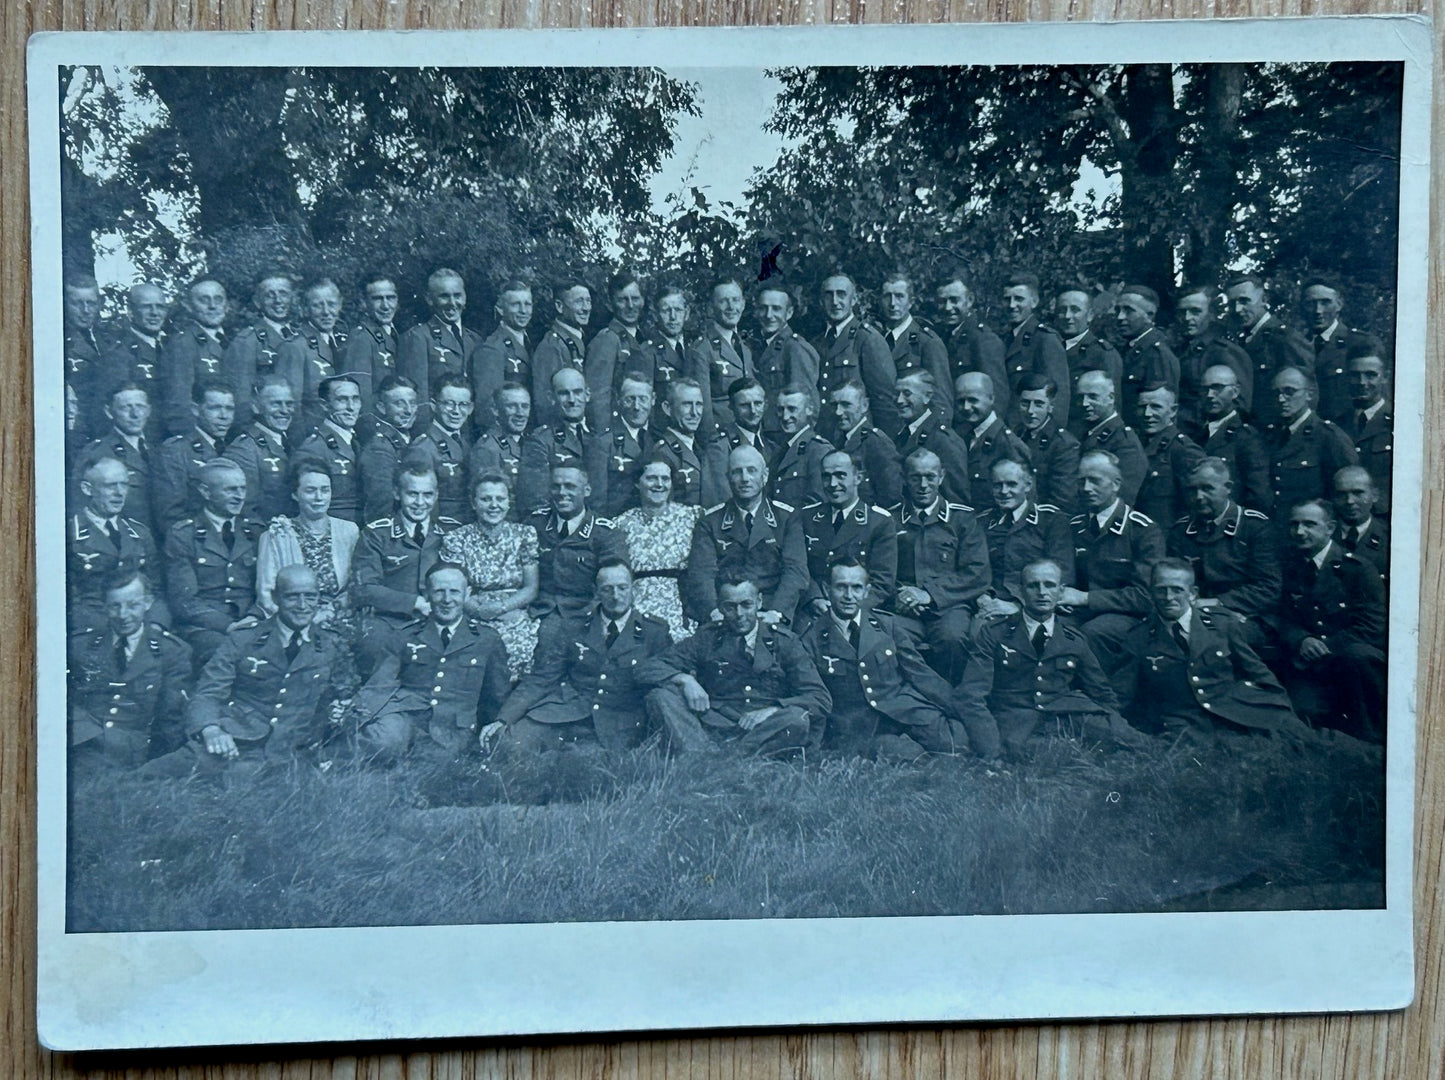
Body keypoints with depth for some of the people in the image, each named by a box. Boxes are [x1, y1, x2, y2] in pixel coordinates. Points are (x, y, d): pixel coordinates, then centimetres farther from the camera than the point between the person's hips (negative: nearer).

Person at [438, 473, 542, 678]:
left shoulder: (525, 535, 7)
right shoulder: (456, 539, 4)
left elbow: (531, 589, 5)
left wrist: (496, 608, -10)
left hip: (517, 621, 1)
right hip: (473, 623, -1)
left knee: (519, 644, -25)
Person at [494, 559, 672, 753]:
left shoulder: (655, 633, 10)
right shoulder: (570, 628, 12)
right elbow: (540, 681, 7)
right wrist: (502, 720, -5)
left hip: (619, 729, -1)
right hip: (567, 715, 1)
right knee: (506, 741, -22)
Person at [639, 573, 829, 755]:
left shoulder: (784, 642, 10)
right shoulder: (706, 638, 12)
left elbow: (821, 700, 2)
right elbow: (646, 668, 7)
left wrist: (772, 711, -15)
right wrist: (684, 680, -14)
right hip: (715, 732, 1)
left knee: (797, 718, -33)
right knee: (661, 696, -20)